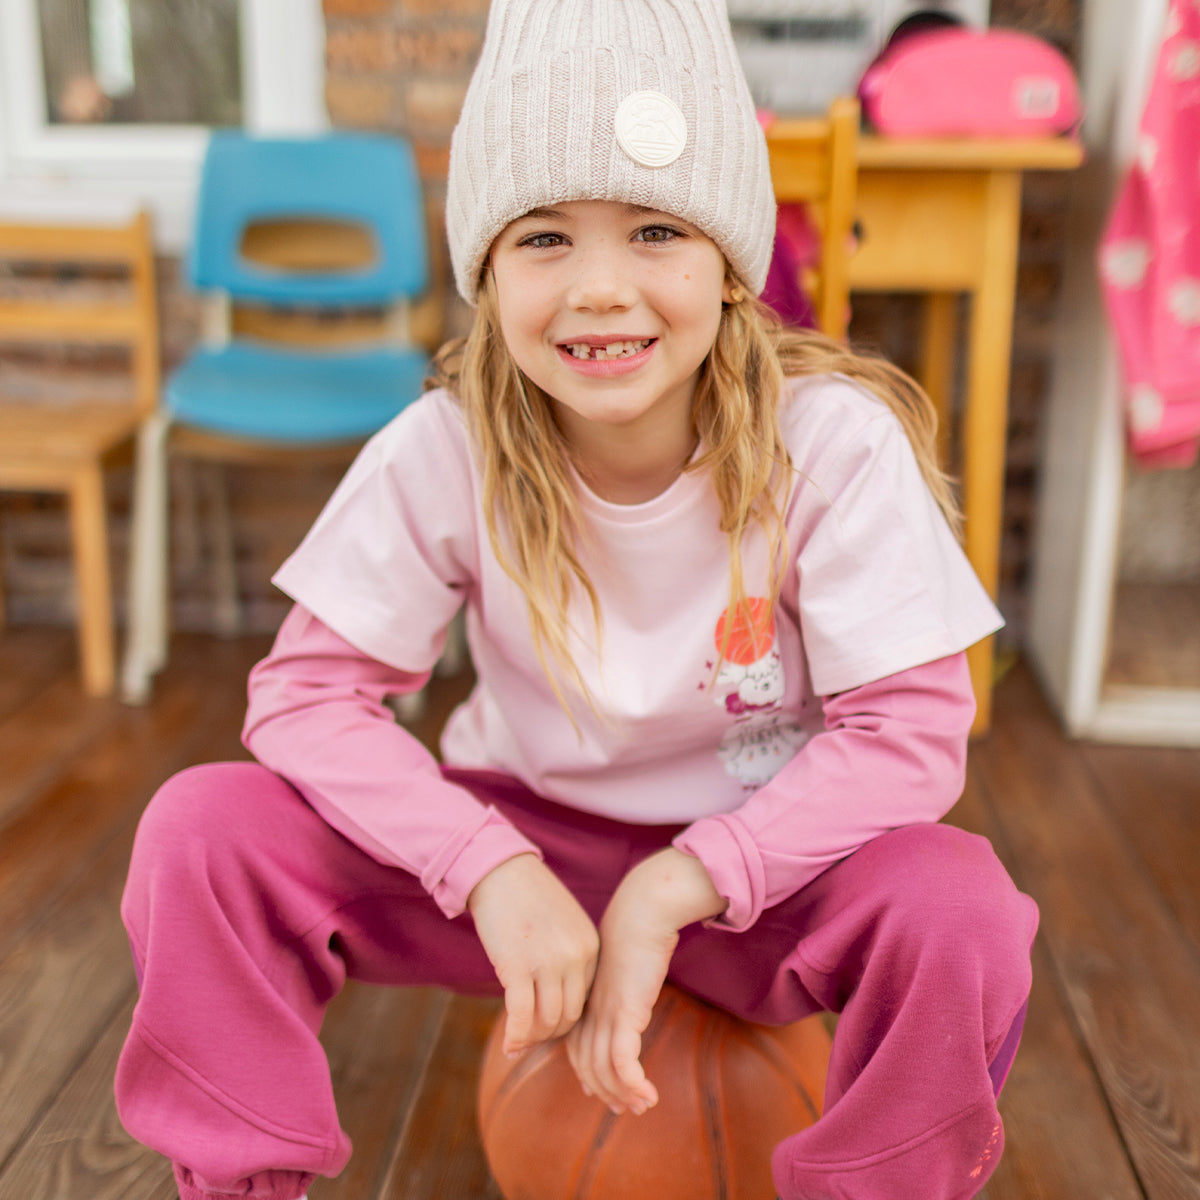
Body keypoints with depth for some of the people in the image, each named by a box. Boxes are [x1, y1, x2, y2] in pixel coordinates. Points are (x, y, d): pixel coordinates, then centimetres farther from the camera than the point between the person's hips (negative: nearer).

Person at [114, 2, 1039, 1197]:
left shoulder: (832, 441, -20)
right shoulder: (443, 453, -16)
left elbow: (910, 729, -18)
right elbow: (306, 691, -13)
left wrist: (674, 890, -26)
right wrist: (492, 870, -27)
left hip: (758, 861, 0)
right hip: (523, 838, 1)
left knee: (963, 911, -32)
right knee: (202, 829, -19)